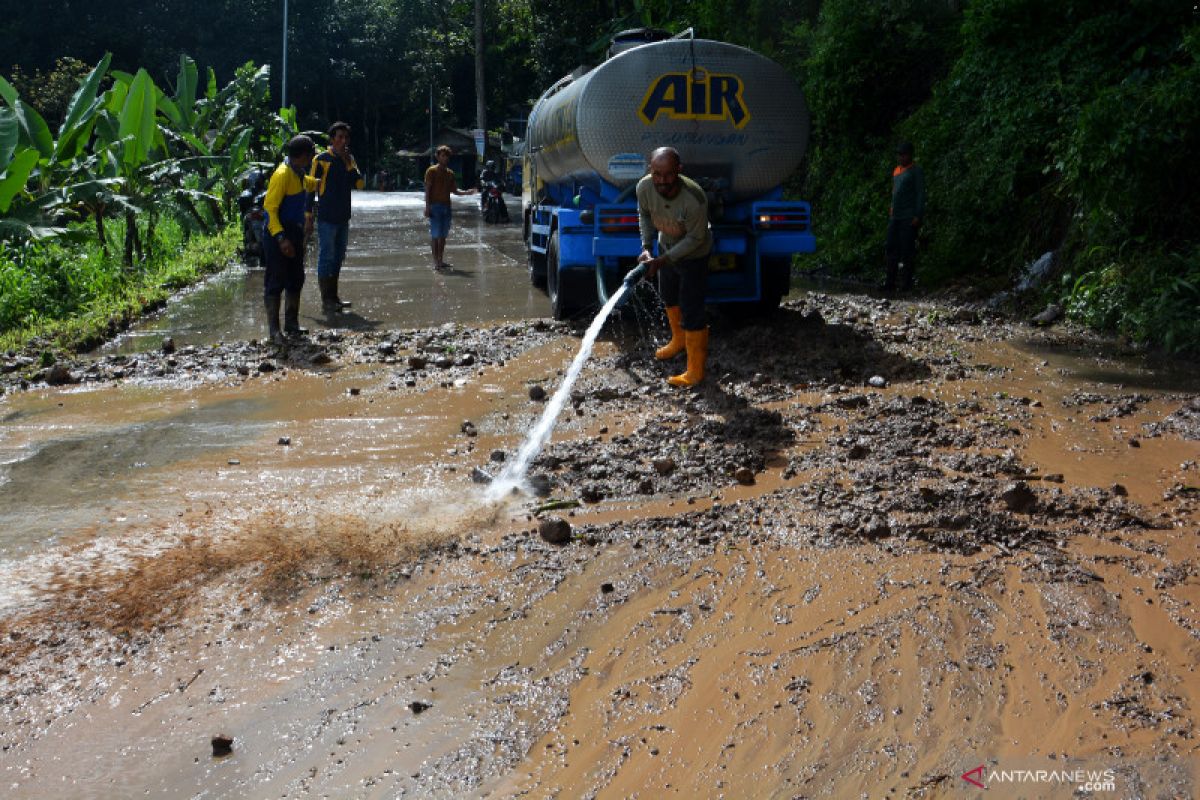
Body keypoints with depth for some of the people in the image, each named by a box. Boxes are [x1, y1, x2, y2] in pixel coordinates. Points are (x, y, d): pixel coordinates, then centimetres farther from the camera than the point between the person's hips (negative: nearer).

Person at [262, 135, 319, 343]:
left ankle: (292, 325, 22)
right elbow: (270, 207, -23)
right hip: (279, 234, -10)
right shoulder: (282, 175, -18)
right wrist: (280, 238, -30)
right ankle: (274, 329, -5)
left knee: (295, 280, 13)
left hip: (295, 232, 10)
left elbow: (310, 184, 37)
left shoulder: (299, 175, 10)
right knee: (275, 282, -6)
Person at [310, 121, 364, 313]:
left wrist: (349, 164, -8)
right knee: (326, 257, -4)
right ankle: (326, 301, -2)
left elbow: (360, 184, 2)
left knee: (338, 257, 12)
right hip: (326, 218, -7)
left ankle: (334, 297, 21)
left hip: (343, 217, 7)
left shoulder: (350, 159, 11)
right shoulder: (322, 159, -7)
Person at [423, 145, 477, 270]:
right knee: (435, 235, -5)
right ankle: (436, 262, -3)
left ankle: (441, 261, 13)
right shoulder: (432, 171, -4)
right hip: (435, 206, -6)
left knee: (443, 235, 8)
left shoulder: (450, 173, 13)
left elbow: (454, 190, 15)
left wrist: (466, 192, -2)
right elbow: (427, 189, -7)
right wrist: (427, 207, -14)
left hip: (446, 206, 6)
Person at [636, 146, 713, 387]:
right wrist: (646, 247, -14)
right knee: (668, 296, 26)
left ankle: (695, 372, 8)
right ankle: (679, 341, 53)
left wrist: (661, 261, -31)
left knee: (691, 311, -4)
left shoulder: (694, 200, -40)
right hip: (666, 246, 6)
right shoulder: (644, 188, -26)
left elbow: (695, 238, -27)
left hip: (693, 255, -6)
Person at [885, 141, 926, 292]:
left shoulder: (916, 171, -5)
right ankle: (890, 282, 10)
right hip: (894, 217, 7)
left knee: (907, 251, -5)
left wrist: (918, 216, -15)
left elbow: (920, 194, -9)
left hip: (909, 217, -7)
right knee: (892, 249, 6)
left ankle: (907, 282, -1)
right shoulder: (896, 170, 17)